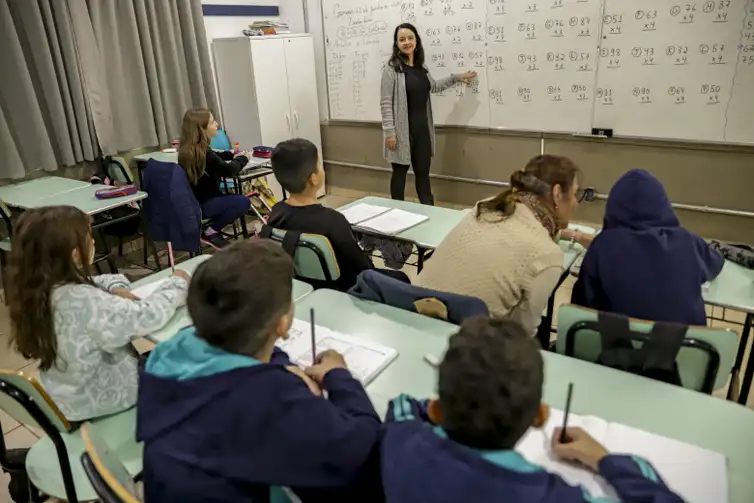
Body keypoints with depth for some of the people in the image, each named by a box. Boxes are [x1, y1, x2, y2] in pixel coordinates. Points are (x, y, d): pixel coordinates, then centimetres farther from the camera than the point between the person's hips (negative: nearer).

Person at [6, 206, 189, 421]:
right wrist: (177, 283, -17)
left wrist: (117, 289, -14)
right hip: (99, 400, -8)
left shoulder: (40, 288, -7)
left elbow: (99, 282, 7)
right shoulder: (83, 300, -35)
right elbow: (147, 316, -33)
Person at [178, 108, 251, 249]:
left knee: (233, 197, 23)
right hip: (201, 205, -10)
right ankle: (210, 233, -6)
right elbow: (228, 170, -19)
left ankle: (212, 229, 14)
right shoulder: (202, 152, -24)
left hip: (193, 201, 10)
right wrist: (243, 158, -1)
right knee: (243, 202, -19)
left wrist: (233, 155, 10)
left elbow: (214, 157, 23)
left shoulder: (188, 150, 5)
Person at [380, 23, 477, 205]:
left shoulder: (421, 66, 11)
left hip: (422, 128, 6)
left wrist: (457, 77, 27)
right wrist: (389, 132, -18)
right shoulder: (391, 68, -10)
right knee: (400, 171, 5)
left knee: (423, 172, 12)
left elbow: (433, 87, 30)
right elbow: (385, 103, -13)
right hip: (402, 129, -6)